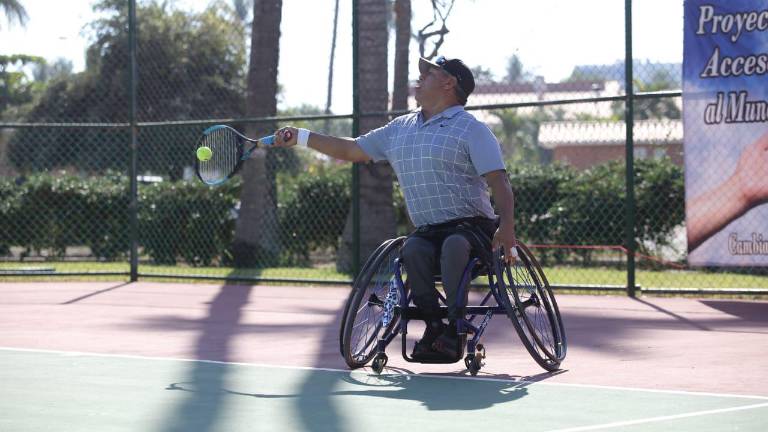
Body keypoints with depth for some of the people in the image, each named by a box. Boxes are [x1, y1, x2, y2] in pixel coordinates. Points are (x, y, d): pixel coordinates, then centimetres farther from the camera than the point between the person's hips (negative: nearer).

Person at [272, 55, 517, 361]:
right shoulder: (400, 129, 19)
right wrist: (299, 137, 21)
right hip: (428, 232, 5)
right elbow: (354, 150, 26)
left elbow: (498, 180, -10)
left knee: (454, 245, -37)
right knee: (413, 248, -29)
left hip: (471, 227, -5)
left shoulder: (471, 129, -1)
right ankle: (433, 326, -25)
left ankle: (455, 329, -34)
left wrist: (506, 226, -26)